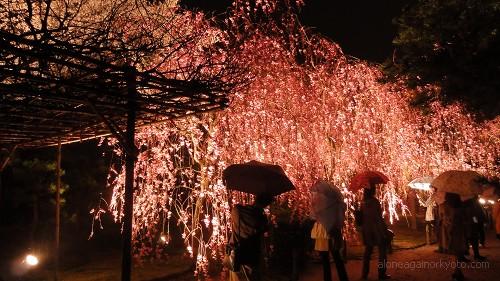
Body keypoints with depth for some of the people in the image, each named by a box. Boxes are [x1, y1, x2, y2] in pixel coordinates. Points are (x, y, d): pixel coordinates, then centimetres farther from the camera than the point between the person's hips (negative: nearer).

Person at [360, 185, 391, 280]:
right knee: (382, 251, 6)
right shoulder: (374, 201, -16)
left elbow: (362, 217, 7)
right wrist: (385, 230, -12)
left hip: (366, 230, 6)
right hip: (377, 230, -6)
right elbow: (379, 218, -18)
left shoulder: (363, 203, 2)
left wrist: (364, 229, 16)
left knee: (368, 251, 15)